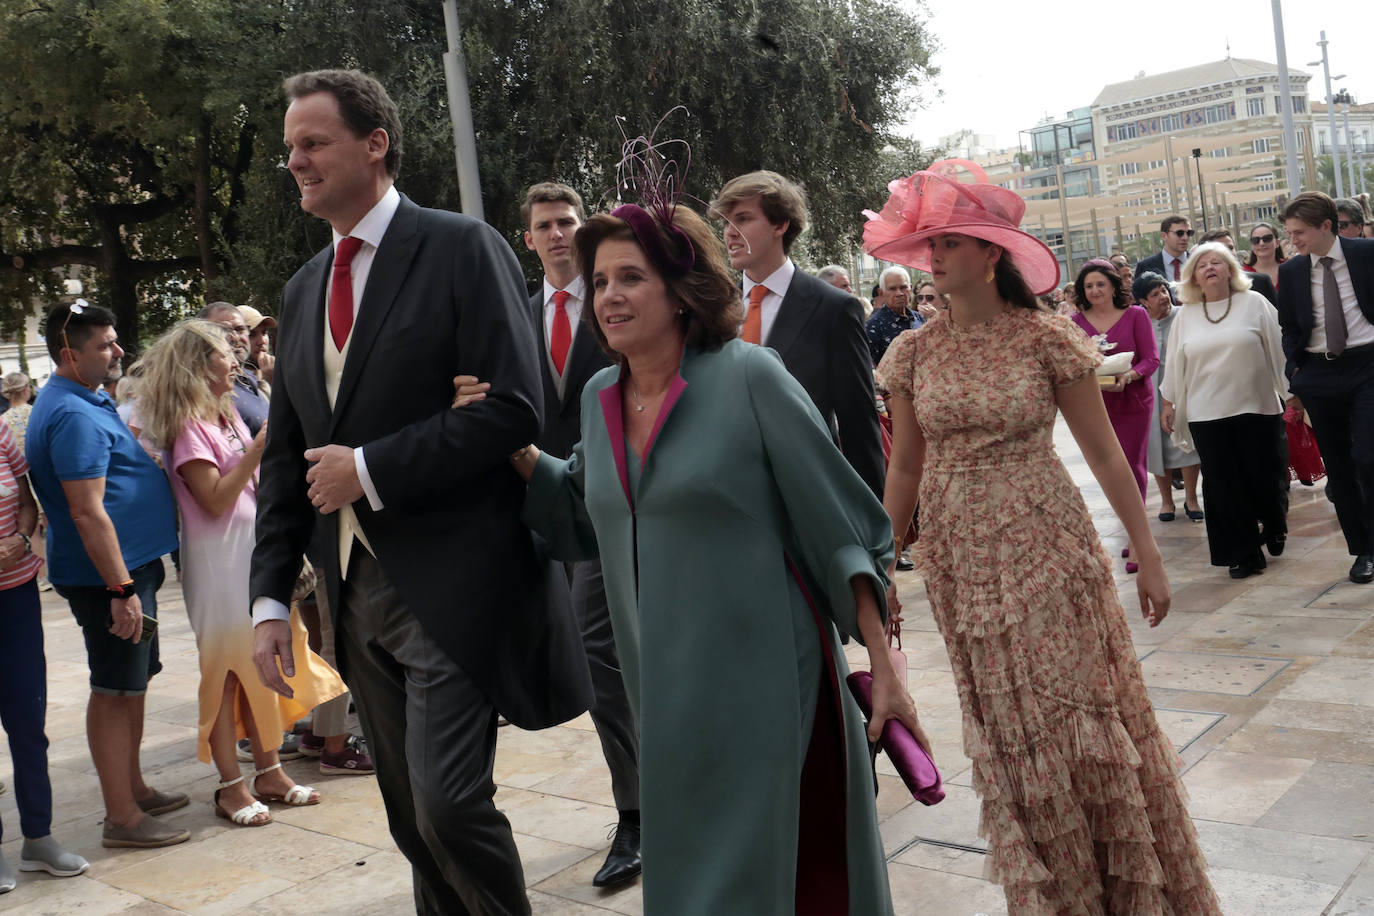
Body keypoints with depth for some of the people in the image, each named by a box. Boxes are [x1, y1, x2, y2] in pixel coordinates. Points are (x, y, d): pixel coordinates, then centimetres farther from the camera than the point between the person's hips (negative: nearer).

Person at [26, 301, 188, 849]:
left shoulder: (86, 401, 14)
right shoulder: (74, 415, -20)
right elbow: (88, 512, -25)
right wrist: (120, 590, -25)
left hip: (130, 567, 11)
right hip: (110, 575, -11)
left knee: (131, 683, 18)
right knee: (115, 691, -4)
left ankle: (132, 789, 30)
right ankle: (121, 818, 4)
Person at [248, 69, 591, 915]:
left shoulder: (462, 249, -5)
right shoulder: (304, 289, 15)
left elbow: (512, 408, -15)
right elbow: (287, 455, 16)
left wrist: (368, 471, -15)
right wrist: (271, 597, 10)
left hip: (452, 581, -7)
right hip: (358, 585, 7)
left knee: (449, 801, -9)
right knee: (412, 817, 13)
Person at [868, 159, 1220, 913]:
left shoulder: (1047, 338, -7)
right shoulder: (913, 353, 1)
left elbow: (1105, 454, -3)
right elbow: (904, 468, 6)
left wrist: (1148, 556, -4)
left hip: (1048, 552, -2)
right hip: (959, 562, 3)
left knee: (1080, 715, 3)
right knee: (1009, 732, 12)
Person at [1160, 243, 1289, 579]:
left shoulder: (1254, 303, 2)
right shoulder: (1186, 316, 9)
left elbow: (1278, 349, 2)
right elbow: (1175, 364, 13)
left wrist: (1290, 391, 0)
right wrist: (1168, 402, 11)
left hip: (1257, 407, -2)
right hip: (1207, 413, 2)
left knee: (1265, 476, 4)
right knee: (1223, 484, 1)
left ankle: (1275, 526, 34)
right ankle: (1244, 554, 10)